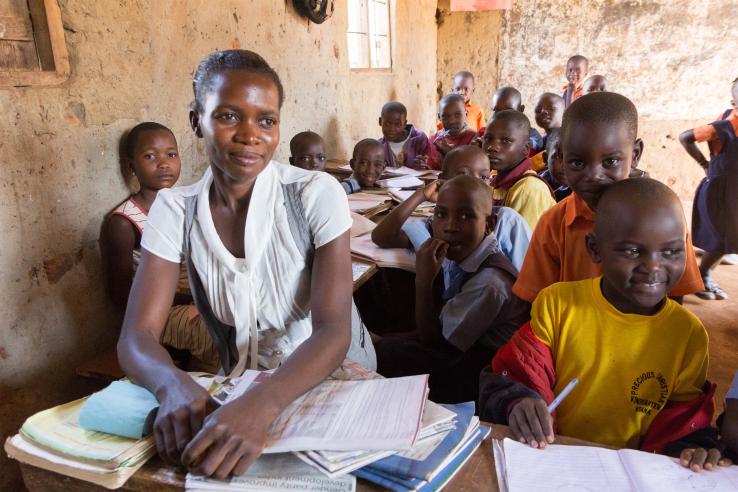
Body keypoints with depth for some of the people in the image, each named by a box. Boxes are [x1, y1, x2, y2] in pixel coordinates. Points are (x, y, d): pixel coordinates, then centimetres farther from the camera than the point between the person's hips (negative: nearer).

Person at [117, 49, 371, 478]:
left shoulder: (316, 195, -14)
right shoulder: (174, 210, -6)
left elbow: (333, 331, -22)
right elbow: (137, 337, -12)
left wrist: (261, 406, -39)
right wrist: (176, 387, -34)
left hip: (330, 378, -2)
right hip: (234, 390, 2)